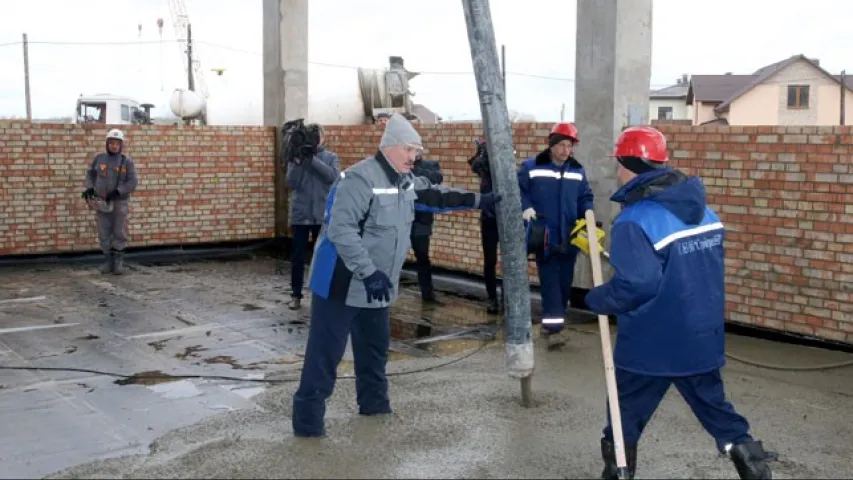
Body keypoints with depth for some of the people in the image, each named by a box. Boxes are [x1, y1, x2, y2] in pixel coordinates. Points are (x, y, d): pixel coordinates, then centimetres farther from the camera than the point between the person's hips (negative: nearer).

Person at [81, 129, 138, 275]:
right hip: (102, 203, 2)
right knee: (104, 234, 3)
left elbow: (132, 183, -12)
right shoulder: (99, 158, 0)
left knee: (119, 233, 0)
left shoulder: (127, 161, -7)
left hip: (120, 203, -2)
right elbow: (91, 174, 12)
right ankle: (108, 262, 13)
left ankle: (118, 263, 10)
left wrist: (117, 192, -25)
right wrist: (89, 188, -6)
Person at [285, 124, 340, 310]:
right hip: (300, 214, 0)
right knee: (298, 257, 4)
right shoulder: (297, 156, 3)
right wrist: (297, 162, -21)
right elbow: (291, 184, -8)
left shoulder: (331, 157, 4)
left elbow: (333, 176, -16)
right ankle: (296, 295, 12)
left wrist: (312, 159, -21)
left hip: (323, 215, 0)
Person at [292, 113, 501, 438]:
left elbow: (435, 195, 24)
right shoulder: (361, 178, -24)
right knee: (326, 352, -4)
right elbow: (341, 229, -30)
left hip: (376, 285, 10)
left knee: (376, 344, 21)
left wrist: (478, 201, 18)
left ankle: (374, 403, 37)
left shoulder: (405, 180, 7)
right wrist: (368, 271, -33)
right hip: (342, 282, -10)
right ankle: (308, 419, 3)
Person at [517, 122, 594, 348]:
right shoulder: (531, 167, -3)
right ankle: (554, 327, -10)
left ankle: (552, 321, 23)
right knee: (550, 281, -8)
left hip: (569, 238, 5)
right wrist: (525, 207, -18)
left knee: (565, 282, 9)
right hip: (544, 238, -5)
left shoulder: (578, 170, 10)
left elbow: (585, 197, 15)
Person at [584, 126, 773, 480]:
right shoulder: (703, 211, 5)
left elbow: (635, 285, -28)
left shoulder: (634, 221, -20)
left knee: (625, 418, 12)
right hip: (703, 338, 6)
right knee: (716, 408, 18)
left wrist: (595, 299, -9)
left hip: (652, 344, -6)